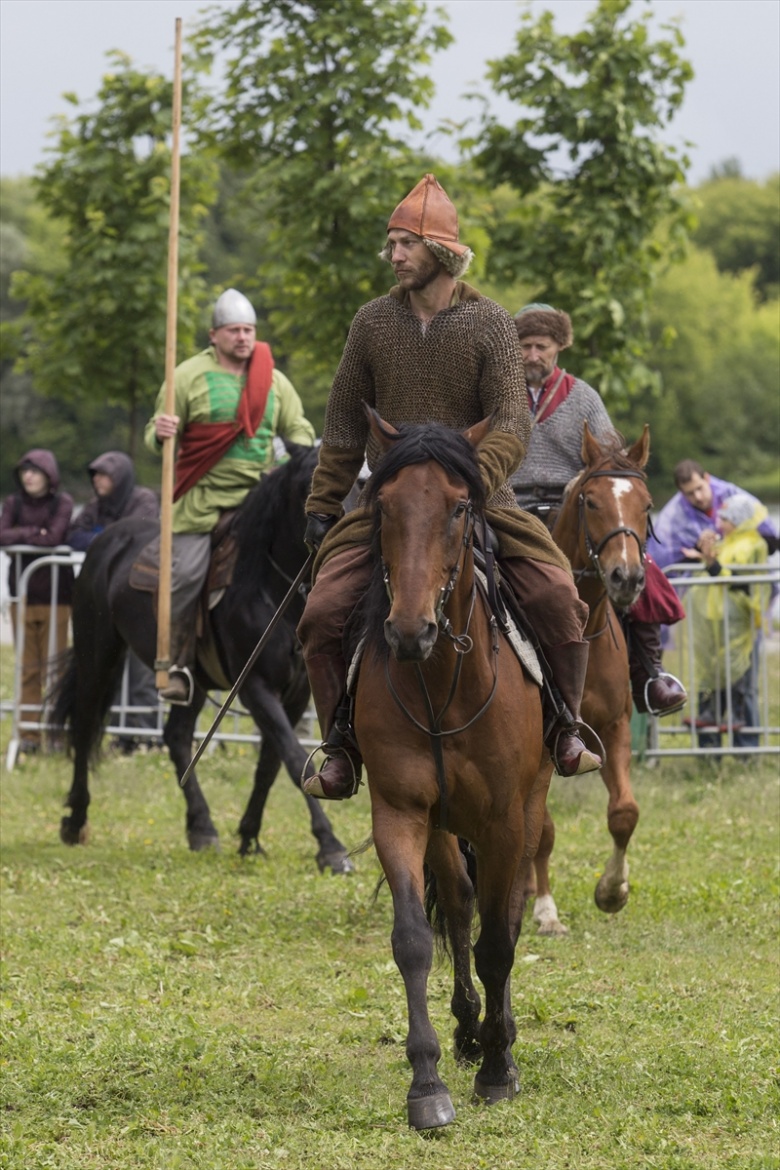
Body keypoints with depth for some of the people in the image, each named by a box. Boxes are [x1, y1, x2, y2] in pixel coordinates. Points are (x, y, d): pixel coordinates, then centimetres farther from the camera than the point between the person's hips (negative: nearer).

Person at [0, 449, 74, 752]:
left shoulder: (62, 503, -2)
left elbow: (54, 537, -17)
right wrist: (33, 534, -13)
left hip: (55, 595, -3)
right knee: (27, 668, 4)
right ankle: (29, 734, 6)